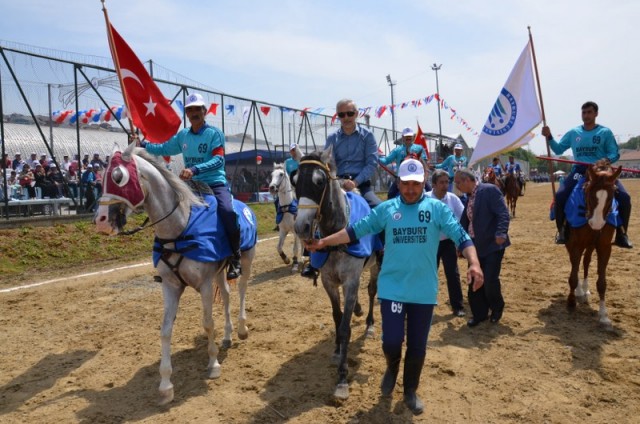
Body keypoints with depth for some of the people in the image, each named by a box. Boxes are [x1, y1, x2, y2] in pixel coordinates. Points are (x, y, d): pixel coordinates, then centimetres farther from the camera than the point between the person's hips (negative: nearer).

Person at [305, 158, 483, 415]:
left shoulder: (437, 208, -3)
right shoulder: (386, 209, 0)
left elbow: (460, 235, -11)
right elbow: (356, 230, 3)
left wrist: (474, 264, -28)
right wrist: (324, 243, 0)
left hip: (424, 291, 0)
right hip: (392, 288, 0)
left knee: (417, 346, 11)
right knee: (392, 341, -5)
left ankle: (410, 391, 36)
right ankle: (392, 368, 33)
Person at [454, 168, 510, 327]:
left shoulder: (490, 190, -12)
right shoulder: (469, 197, 12)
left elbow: (503, 213, -19)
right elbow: (464, 221, 18)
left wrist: (501, 233, -32)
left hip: (492, 244, -7)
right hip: (475, 245, 8)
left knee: (490, 280, -7)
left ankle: (497, 308, 21)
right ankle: (479, 313, 24)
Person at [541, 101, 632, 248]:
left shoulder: (605, 132, 4)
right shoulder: (573, 133, 10)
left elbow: (615, 153, 1)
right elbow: (558, 150, 14)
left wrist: (608, 160, -21)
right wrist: (549, 137, -1)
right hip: (580, 170, 1)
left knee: (624, 197, -19)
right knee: (560, 196, -24)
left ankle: (621, 233, -1)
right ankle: (561, 230, -5)